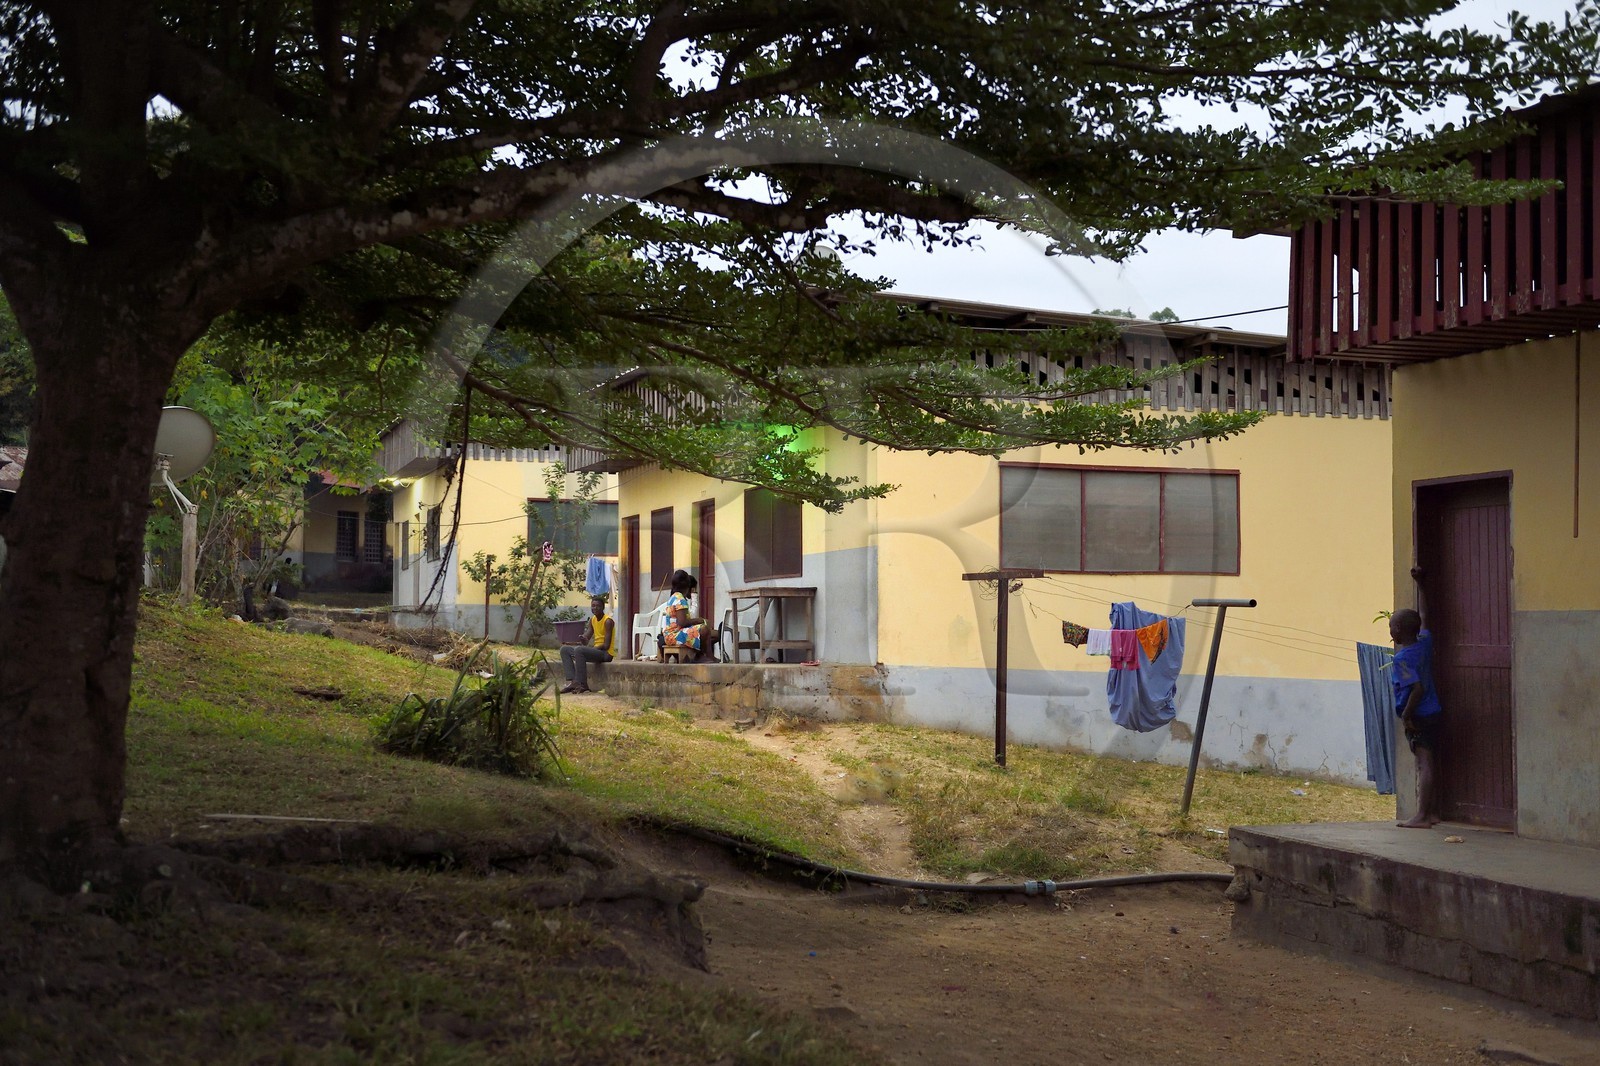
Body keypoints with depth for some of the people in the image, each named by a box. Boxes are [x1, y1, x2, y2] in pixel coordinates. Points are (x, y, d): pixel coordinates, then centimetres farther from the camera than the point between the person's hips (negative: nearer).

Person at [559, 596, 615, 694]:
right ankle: (571, 681, -13)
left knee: (579, 650, -32)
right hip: (595, 650, 9)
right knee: (565, 649, 3)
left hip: (606, 653, -9)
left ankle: (582, 684, -27)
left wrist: (588, 647, -26)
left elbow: (606, 645, -18)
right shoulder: (592, 620, 12)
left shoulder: (608, 621, -13)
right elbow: (586, 640, 9)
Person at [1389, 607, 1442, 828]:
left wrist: (1406, 714, -20)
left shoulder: (1402, 658, -20)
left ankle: (1421, 816, -12)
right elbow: (1423, 630, 30)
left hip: (1418, 717, -9)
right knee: (1431, 764, 13)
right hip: (1433, 711, 9)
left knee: (1424, 764, -11)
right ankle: (1433, 812, 19)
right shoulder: (1425, 642, 3)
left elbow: (1418, 688, -27)